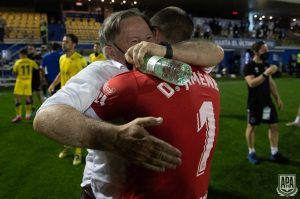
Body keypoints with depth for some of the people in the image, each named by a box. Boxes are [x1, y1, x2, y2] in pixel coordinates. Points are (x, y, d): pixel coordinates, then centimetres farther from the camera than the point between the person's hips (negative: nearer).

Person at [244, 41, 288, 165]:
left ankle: (274, 153, 20)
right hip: (254, 103, -7)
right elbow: (251, 83, -27)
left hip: (267, 101, 7)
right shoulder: (249, 67, -13)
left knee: (274, 125, 7)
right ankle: (251, 153, 21)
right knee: (251, 127, 6)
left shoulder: (266, 65, 9)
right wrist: (266, 73, -32)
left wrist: (277, 98, 12)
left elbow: (271, 83, 15)